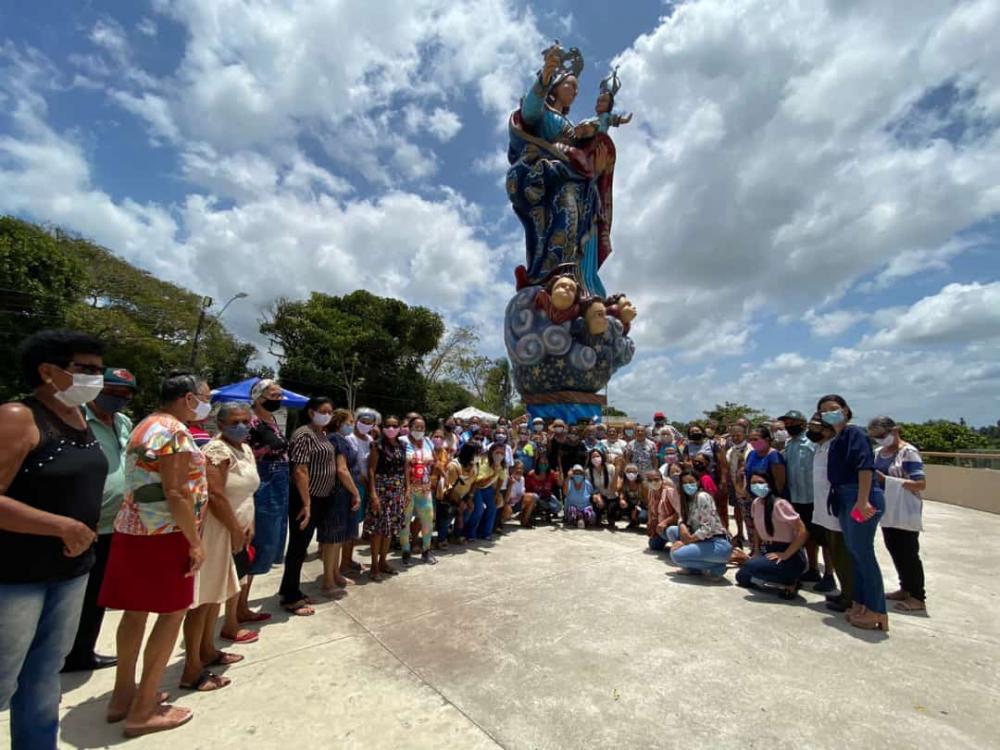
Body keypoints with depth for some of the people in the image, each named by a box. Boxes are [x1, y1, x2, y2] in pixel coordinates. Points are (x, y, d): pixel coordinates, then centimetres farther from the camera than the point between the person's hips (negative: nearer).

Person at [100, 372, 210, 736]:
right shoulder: (174, 430, -19)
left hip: (134, 529, 10)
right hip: (163, 534, -10)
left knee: (136, 610, 18)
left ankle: (123, 694, 31)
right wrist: (195, 541, -15)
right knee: (172, 611, 3)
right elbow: (174, 493, -22)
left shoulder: (147, 425, 13)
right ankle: (143, 710, 13)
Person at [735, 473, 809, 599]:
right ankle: (786, 578, 16)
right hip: (769, 552, 8)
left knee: (751, 566, -28)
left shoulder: (780, 504, -21)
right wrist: (757, 555, 8)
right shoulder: (756, 503, 4)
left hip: (791, 557, -8)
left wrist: (785, 555, -21)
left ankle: (791, 581, -5)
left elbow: (803, 532, -22)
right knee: (741, 577, 3)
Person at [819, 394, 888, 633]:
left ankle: (876, 612, 8)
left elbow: (865, 466, -20)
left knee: (863, 553, -3)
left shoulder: (854, 433, -9)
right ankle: (861, 604, 24)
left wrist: (862, 500, -26)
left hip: (860, 500, -9)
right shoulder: (836, 440, 16)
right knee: (855, 553, 14)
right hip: (845, 501, 9)